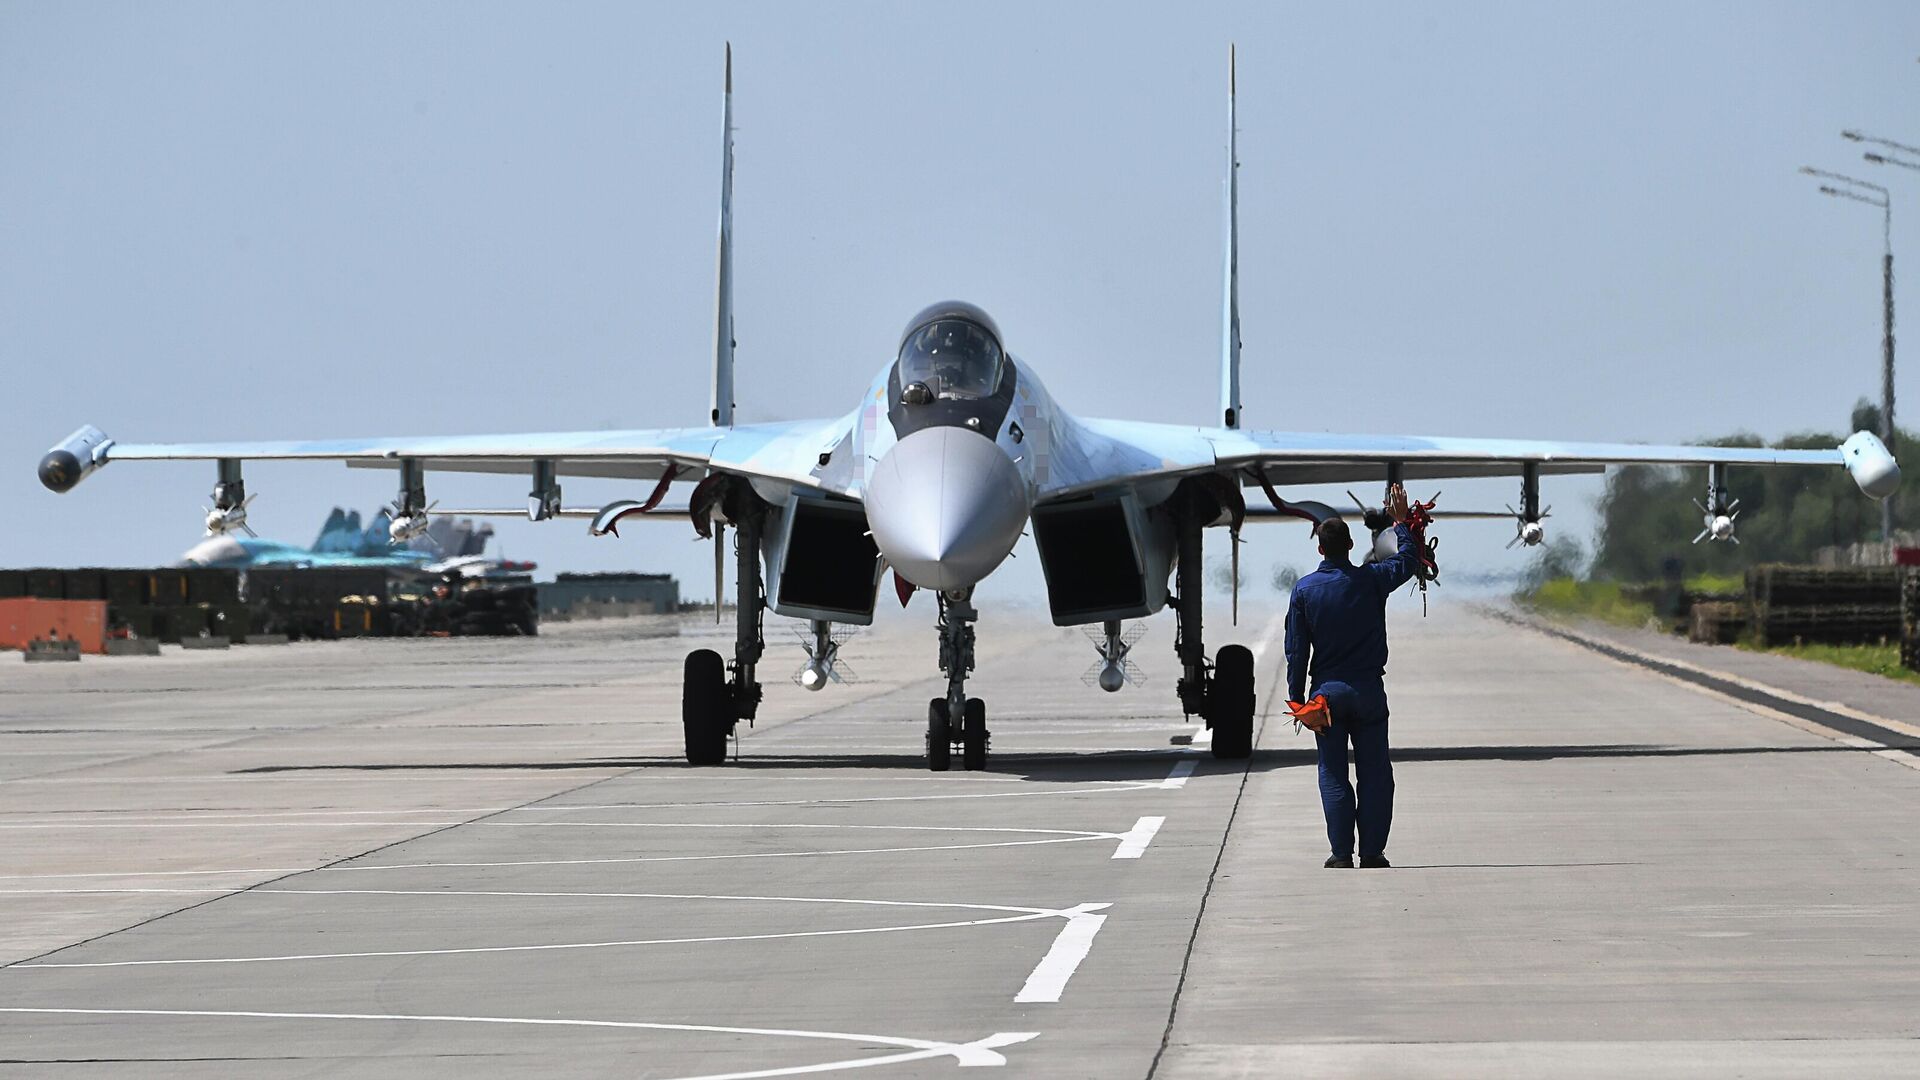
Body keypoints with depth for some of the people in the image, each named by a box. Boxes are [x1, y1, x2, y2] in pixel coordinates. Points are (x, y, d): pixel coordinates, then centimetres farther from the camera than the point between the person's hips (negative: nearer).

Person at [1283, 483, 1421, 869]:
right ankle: (1372, 851, 4)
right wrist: (1401, 522, 27)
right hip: (1368, 689, 0)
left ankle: (1341, 853, 1)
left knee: (1333, 774, 5)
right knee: (1374, 772, 6)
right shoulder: (1370, 580, -5)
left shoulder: (1304, 589, -3)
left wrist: (1296, 699, 6)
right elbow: (1409, 560, 14)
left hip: (1327, 691, 0)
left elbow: (1296, 650, -1)